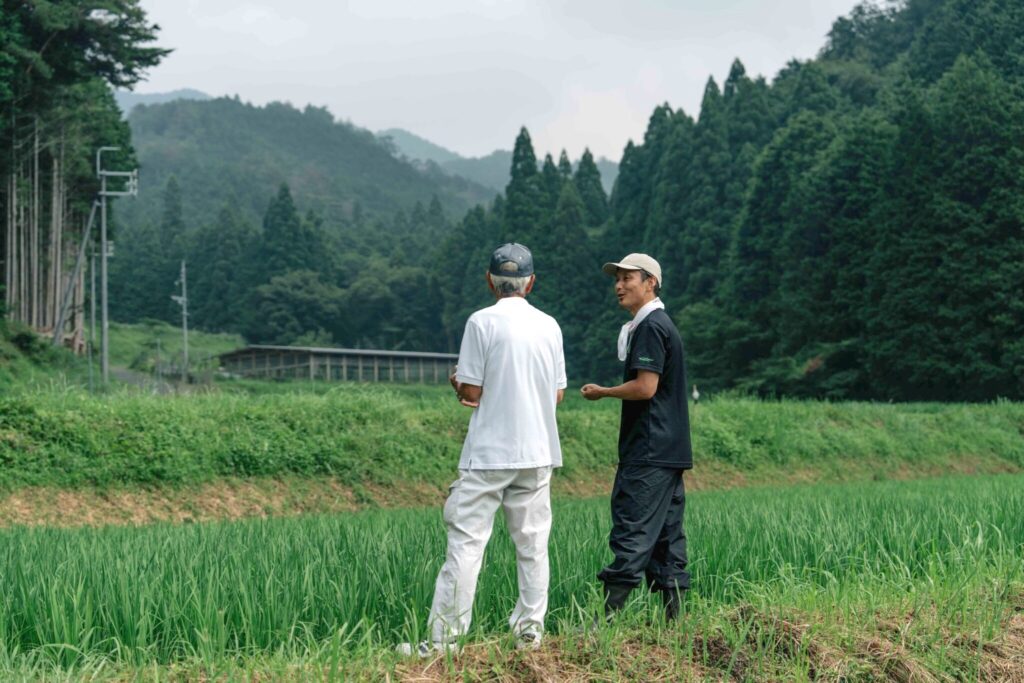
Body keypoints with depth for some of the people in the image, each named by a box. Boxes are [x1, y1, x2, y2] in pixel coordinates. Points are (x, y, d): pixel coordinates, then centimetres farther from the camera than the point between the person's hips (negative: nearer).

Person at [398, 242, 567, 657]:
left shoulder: (483, 322, -8)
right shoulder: (549, 326, 6)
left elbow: (471, 392, -9)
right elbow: (558, 393, 11)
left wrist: (458, 385, 12)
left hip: (489, 454, -5)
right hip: (538, 452, 5)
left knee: (466, 542, -4)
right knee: (532, 544, 10)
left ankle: (443, 639, -6)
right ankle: (530, 631, 11)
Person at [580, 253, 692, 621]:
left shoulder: (650, 327, -12)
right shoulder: (662, 324, 20)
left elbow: (646, 387, -19)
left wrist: (602, 392, -7)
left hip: (649, 453, -10)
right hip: (670, 451, 10)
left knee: (631, 535, -13)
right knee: (667, 534, 10)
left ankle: (609, 616, -16)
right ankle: (673, 617, 11)